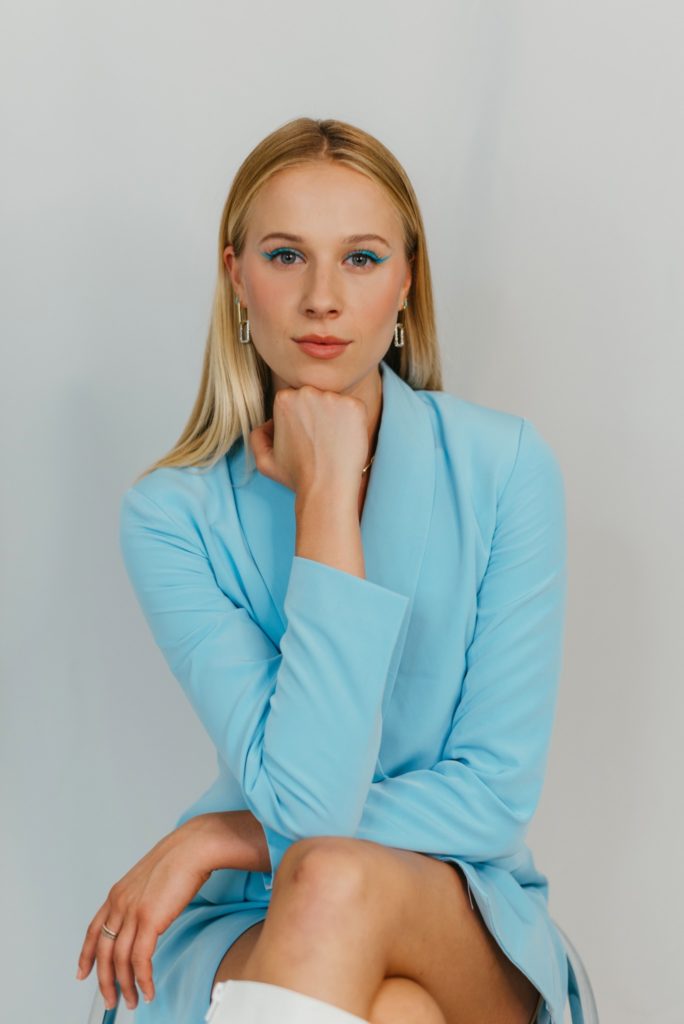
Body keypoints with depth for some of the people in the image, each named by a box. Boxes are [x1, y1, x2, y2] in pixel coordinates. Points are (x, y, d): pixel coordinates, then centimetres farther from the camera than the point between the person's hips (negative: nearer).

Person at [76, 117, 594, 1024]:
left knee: (335, 880, -34)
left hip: (470, 927, 1)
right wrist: (328, 496, -22)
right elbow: (305, 796, -22)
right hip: (248, 941, 0)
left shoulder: (508, 467, -9)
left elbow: (497, 794, -10)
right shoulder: (173, 512, -10)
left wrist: (221, 838, -13)